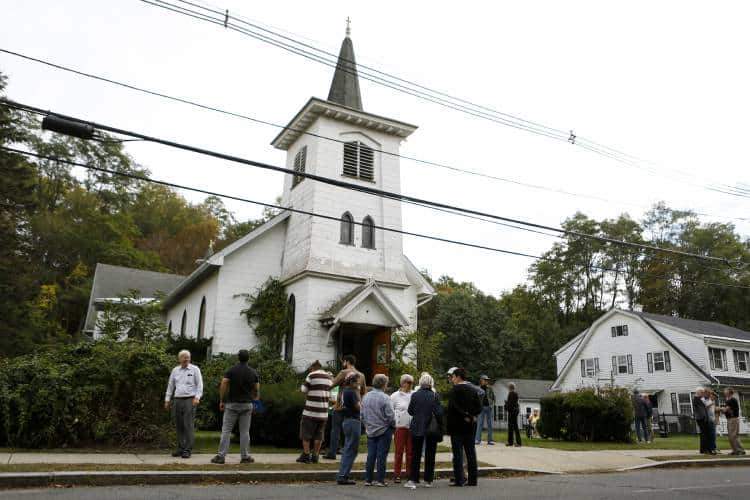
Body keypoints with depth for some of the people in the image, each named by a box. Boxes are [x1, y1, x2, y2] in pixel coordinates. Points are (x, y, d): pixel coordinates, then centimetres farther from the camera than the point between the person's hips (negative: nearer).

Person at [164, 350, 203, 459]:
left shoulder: (194, 369, 1)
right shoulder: (175, 370, 12)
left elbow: (199, 384, -3)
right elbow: (170, 385, 17)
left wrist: (197, 397, -14)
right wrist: (167, 400, 14)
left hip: (189, 400, -4)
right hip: (177, 400, 4)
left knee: (189, 425, -7)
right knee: (179, 426, 7)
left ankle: (188, 450, -3)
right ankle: (180, 448, 17)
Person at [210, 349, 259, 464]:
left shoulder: (231, 370, -4)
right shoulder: (253, 372, 2)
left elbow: (223, 385, -12)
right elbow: (257, 390, 3)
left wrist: (221, 401, -4)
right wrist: (254, 399, 18)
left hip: (232, 404, -1)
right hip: (247, 404, 2)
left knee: (226, 430, 3)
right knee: (245, 431, 6)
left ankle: (221, 456, 0)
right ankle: (245, 457, 9)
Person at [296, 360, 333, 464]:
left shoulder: (312, 375, -7)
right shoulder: (329, 377, 10)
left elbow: (304, 390, -3)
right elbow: (330, 395, 14)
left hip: (311, 411, -5)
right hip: (324, 412, 5)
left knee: (306, 434, 7)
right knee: (318, 435, 12)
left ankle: (306, 456, 9)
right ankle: (315, 456, 14)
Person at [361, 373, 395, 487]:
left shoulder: (365, 397, 2)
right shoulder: (385, 398, -17)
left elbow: (362, 414, 9)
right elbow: (390, 416, -14)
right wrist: (393, 426, 4)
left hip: (370, 431, 5)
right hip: (384, 430, -5)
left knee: (370, 456, 11)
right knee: (381, 456, 3)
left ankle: (368, 479, 14)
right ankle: (380, 480, 6)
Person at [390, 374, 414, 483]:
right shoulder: (395, 396, 1)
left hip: (412, 427, 2)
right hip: (400, 426, -2)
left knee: (410, 452, 7)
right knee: (399, 451, 2)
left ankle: (410, 474, 15)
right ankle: (397, 475, 9)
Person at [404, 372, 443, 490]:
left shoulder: (415, 395, -8)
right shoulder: (435, 395, -10)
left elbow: (410, 411, 0)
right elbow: (438, 413, -11)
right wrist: (440, 427, -1)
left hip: (417, 429, 0)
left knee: (416, 454, 9)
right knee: (430, 455, 12)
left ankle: (413, 480, 5)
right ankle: (428, 480, 16)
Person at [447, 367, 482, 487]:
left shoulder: (454, 390, -10)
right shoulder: (473, 390, 8)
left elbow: (453, 407, -19)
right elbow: (479, 406, 4)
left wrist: (465, 416, -11)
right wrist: (471, 415, 2)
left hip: (457, 426, -6)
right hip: (470, 426, 6)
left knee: (458, 453, 0)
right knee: (471, 453, 10)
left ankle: (459, 480, 0)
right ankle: (472, 480, 13)